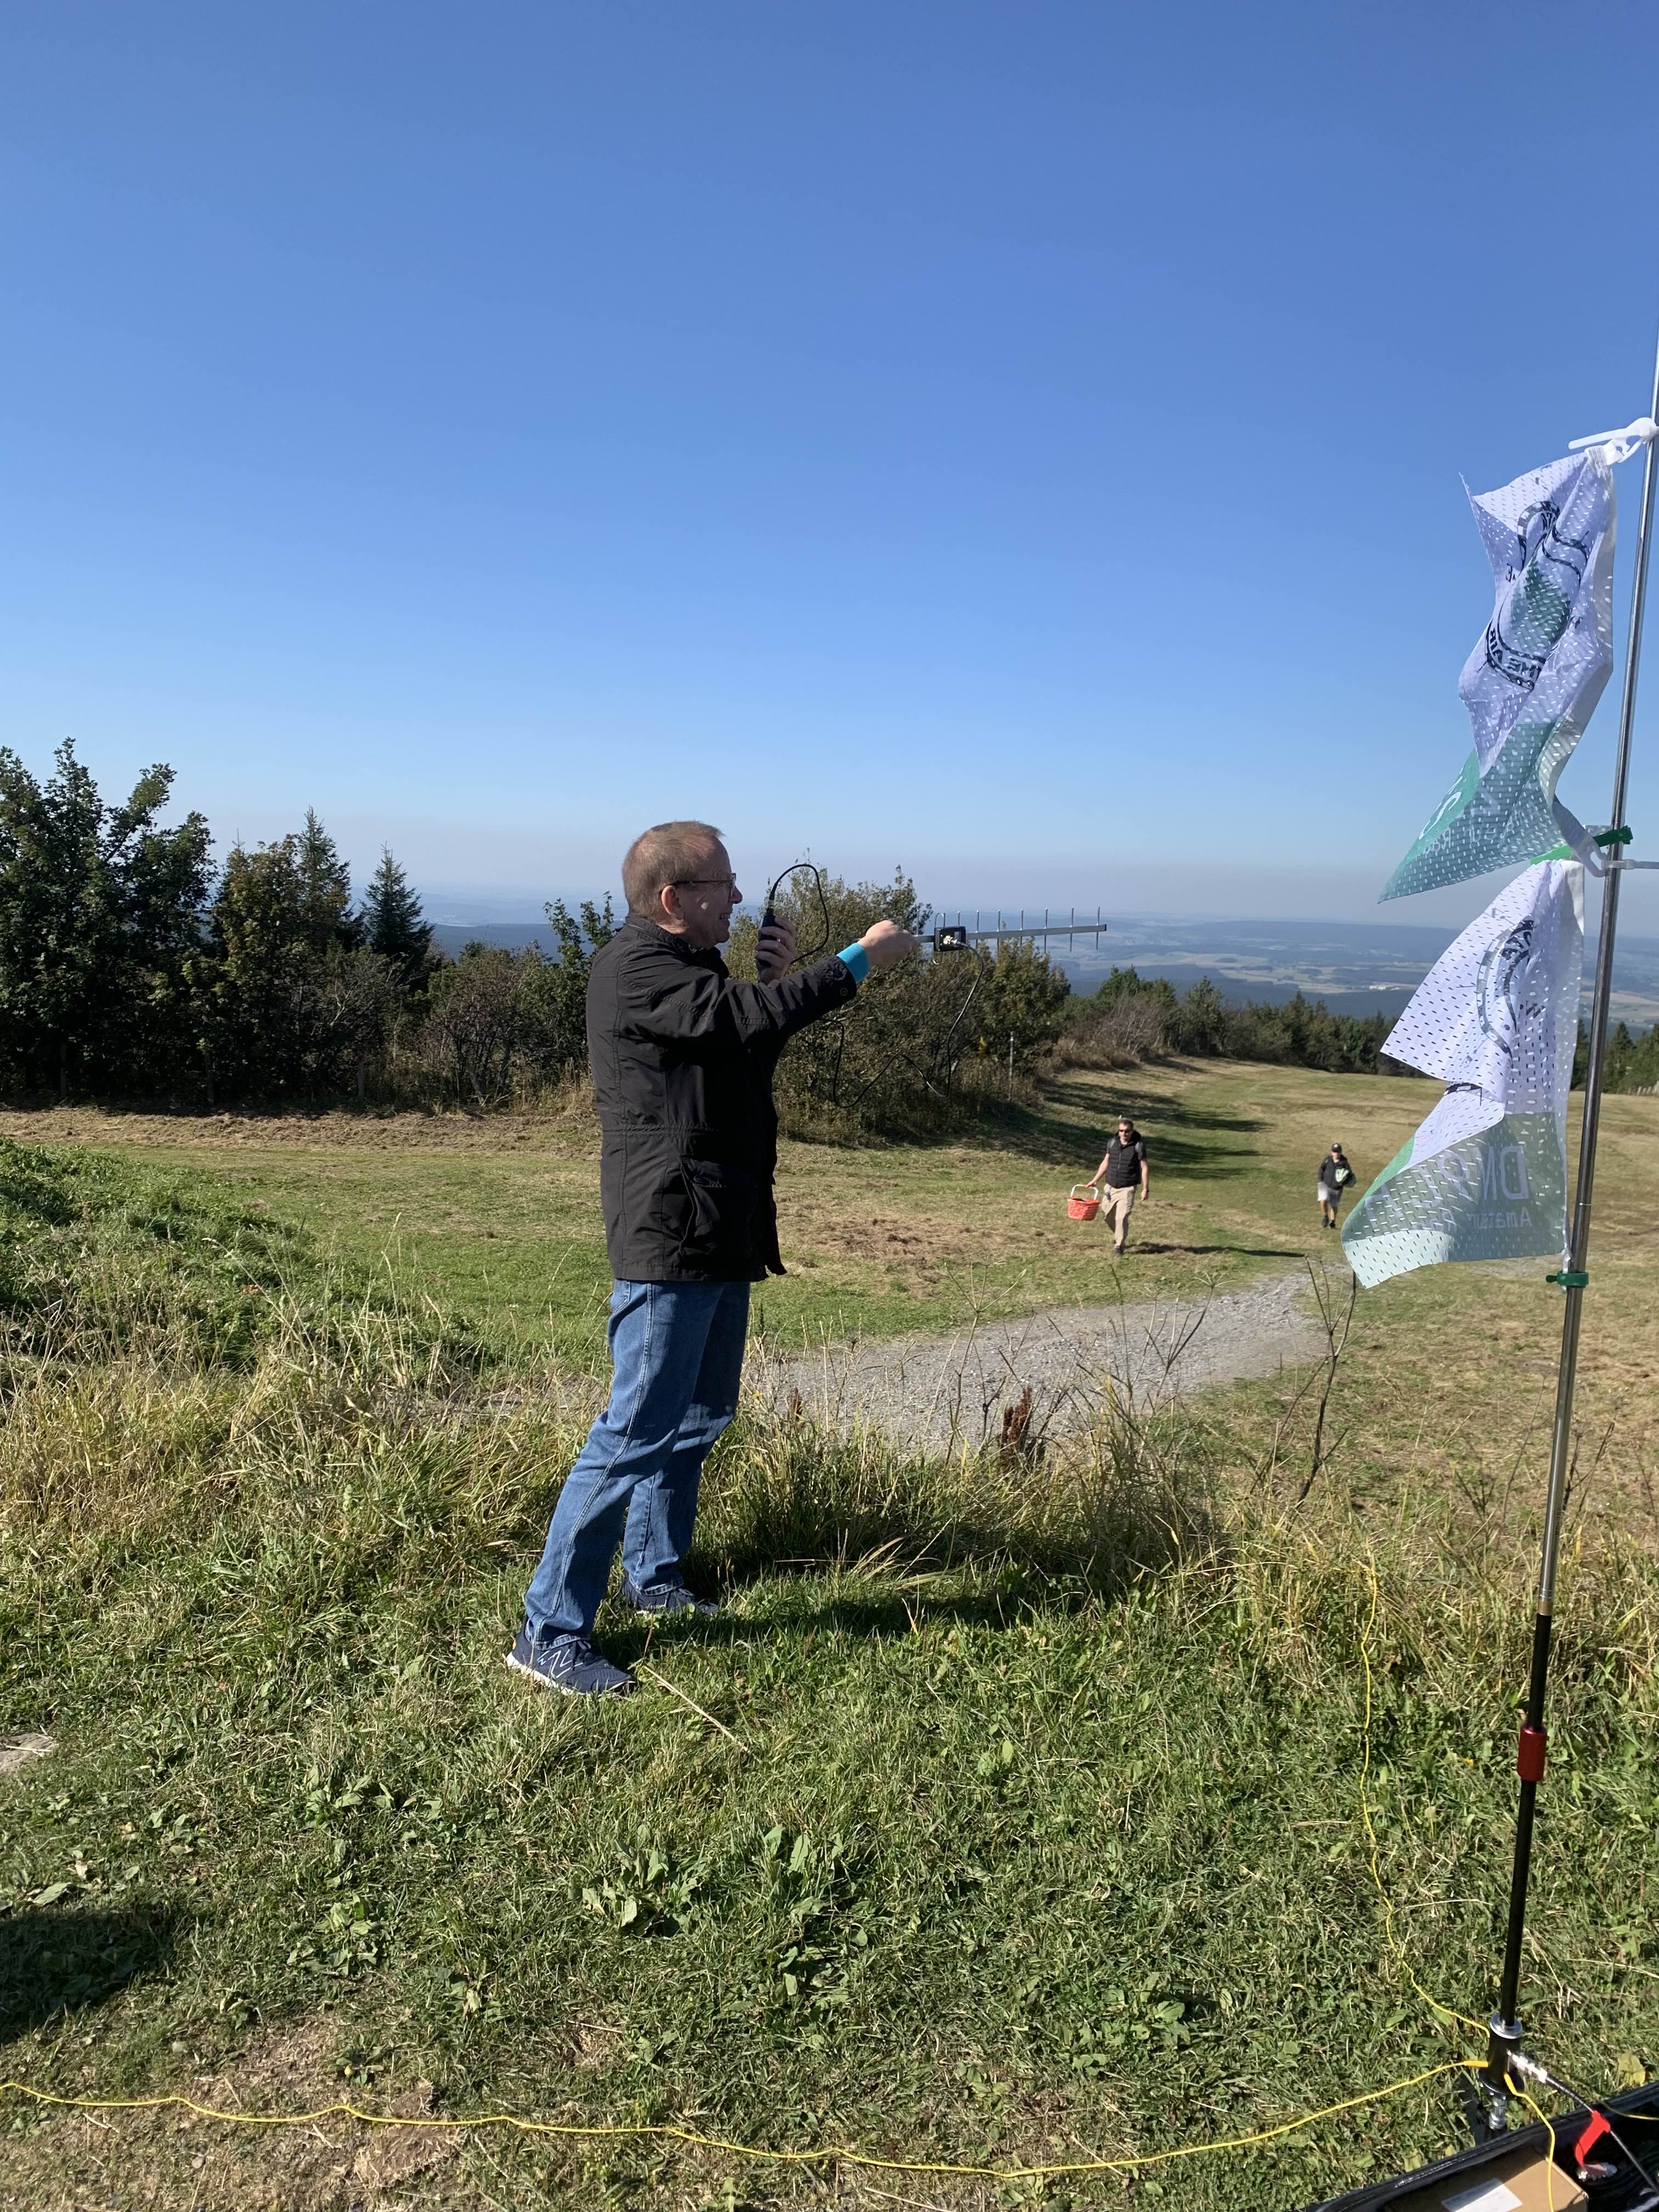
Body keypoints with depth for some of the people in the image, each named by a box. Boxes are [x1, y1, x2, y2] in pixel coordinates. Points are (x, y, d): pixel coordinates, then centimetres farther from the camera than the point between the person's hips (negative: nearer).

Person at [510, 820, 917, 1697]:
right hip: (671, 1237, -10)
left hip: (723, 1234, 10)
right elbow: (752, 1016, -26)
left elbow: (753, 1048, 18)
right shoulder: (633, 968, -15)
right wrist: (861, 959, -16)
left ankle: (655, 1579, 33)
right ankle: (549, 1632, 0)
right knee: (638, 1432, -9)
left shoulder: (693, 965, 17)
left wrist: (775, 978, 3)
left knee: (697, 1420, 18)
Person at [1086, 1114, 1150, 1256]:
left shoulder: (1138, 1145, -9)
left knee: (1122, 1218, -12)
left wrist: (1145, 1189, -9)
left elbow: (1145, 1168, -6)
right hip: (1110, 1187, 5)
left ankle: (1119, 1246, 1)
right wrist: (1095, 1180, 12)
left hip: (1127, 1189, -5)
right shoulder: (1113, 1142, 3)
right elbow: (1106, 1163, 14)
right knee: (1109, 1215, 12)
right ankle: (1118, 1235, 38)